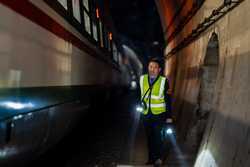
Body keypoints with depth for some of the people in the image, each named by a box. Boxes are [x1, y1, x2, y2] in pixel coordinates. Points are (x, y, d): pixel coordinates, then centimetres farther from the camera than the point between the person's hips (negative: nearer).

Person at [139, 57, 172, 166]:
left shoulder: (163, 81, -10)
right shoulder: (142, 79, 0)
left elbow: (167, 100, -5)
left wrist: (169, 116, -4)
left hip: (159, 114, -3)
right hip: (146, 114, 4)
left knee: (157, 136, -4)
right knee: (149, 137, 12)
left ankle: (158, 158, 16)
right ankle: (151, 158, 26)